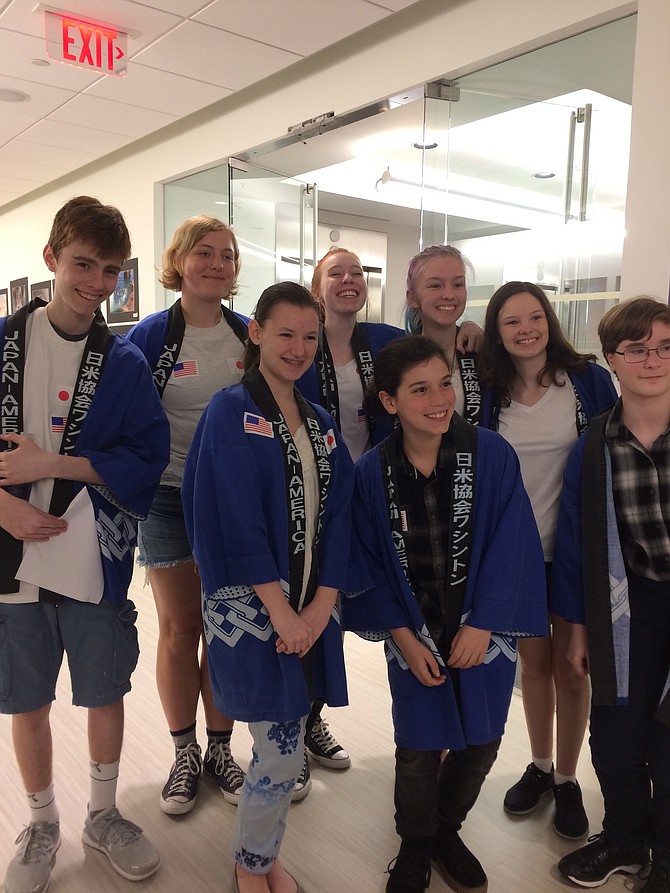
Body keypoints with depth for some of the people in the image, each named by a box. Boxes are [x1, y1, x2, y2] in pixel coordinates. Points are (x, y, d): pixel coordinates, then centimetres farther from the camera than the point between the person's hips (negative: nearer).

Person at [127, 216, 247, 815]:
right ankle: (185, 754, 28)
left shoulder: (250, 335, 2)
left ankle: (220, 750, 28)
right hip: (171, 501, -2)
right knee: (179, 629, 9)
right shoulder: (152, 335, -6)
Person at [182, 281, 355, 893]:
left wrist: (320, 607, -5)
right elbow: (237, 522, -15)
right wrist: (280, 611, -15)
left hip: (310, 607, 6)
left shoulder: (321, 424, 10)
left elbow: (337, 518, 5)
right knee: (283, 753, 0)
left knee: (282, 750, 14)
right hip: (250, 607, -5)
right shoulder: (231, 412, -8)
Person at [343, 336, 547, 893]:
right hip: (415, 635, 0)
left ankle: (447, 831, 43)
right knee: (419, 750, 10)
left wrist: (481, 625, -13)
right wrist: (403, 638, -6)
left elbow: (512, 547, -11)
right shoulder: (372, 473, -10)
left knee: (480, 743, 14)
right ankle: (415, 846, 39)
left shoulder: (492, 455, -14)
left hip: (483, 629, 1)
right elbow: (370, 564, -4)